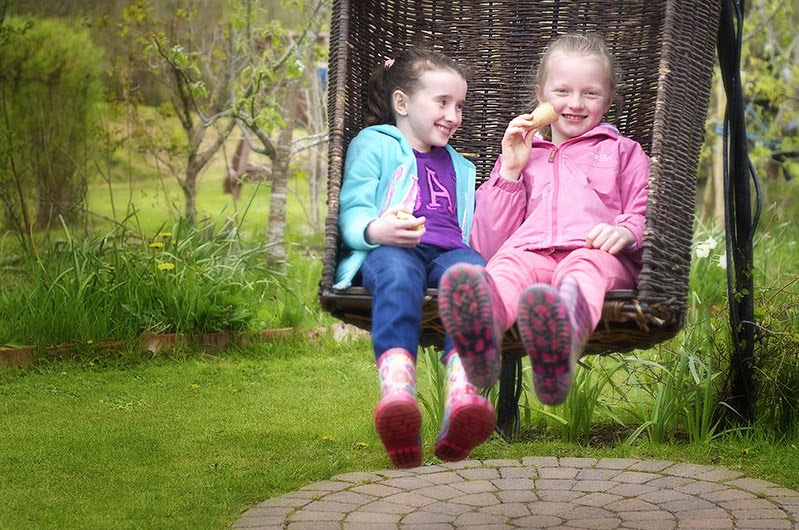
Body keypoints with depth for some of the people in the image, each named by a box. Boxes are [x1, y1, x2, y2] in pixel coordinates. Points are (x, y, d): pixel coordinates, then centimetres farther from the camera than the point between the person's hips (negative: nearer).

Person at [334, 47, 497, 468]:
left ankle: (462, 393, -59)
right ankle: (397, 390, -65)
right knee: (398, 269, -41)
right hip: (387, 250, -3)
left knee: (471, 267, -35)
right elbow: (351, 210, 7)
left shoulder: (461, 169, 40)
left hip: (450, 252, 3)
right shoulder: (374, 145, 22)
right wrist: (374, 229, -16)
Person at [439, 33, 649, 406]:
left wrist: (627, 231, -9)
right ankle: (483, 326, -76)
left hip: (597, 254, -1)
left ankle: (565, 334, -78)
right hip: (531, 252, 1)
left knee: (587, 265, -40)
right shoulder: (520, 155, 35)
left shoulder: (623, 152, 32)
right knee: (508, 263, -38)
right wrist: (509, 172, 13)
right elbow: (490, 244, 23)